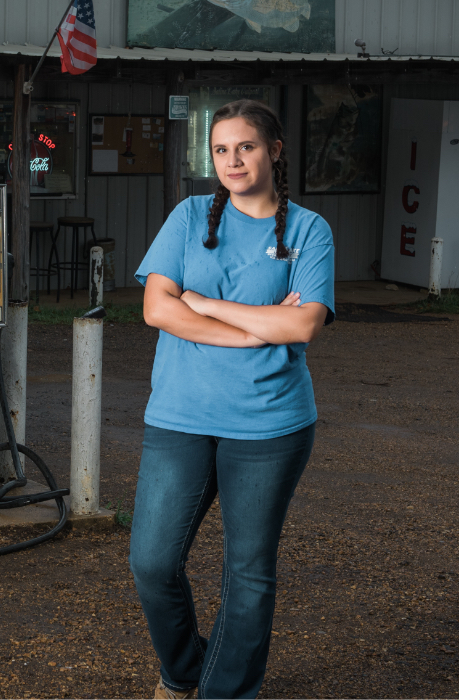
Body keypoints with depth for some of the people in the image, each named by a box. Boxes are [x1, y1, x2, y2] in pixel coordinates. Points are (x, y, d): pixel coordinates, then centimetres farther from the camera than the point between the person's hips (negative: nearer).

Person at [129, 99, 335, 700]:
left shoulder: (309, 230, 2)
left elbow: (305, 324, -12)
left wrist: (204, 302, -9)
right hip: (181, 419, 1)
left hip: (270, 425, -1)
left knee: (251, 571, 6)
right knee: (152, 562, 0)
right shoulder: (190, 217, 6)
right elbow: (157, 308, -6)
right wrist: (262, 327, -12)